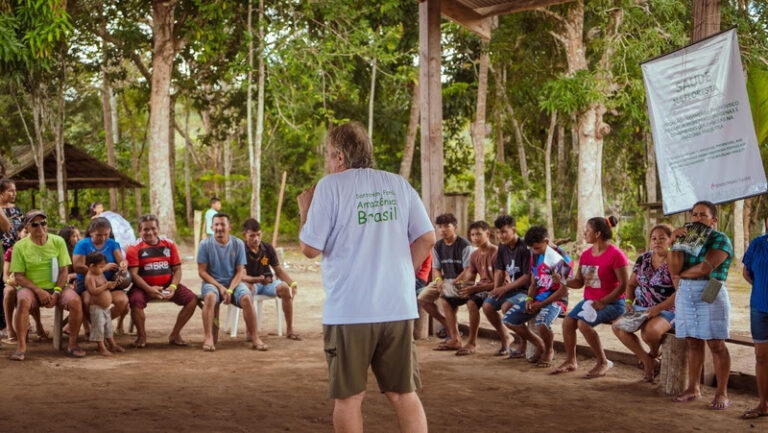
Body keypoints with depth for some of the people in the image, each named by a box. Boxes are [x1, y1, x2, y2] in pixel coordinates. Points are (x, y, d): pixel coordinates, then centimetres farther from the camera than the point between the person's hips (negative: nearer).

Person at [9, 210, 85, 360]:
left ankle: (73, 344, -12)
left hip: (56, 287, 1)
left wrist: (56, 293, -15)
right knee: (23, 301, -35)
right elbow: (18, 276, -5)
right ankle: (21, 346, -28)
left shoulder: (58, 242, 2)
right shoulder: (20, 246, -2)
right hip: (32, 288, -1)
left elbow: (63, 271, 0)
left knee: (75, 301, -27)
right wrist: (39, 291, -18)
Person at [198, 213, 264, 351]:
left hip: (233, 282, 2)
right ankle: (208, 338, -35)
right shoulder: (205, 244, -3)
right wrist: (220, 287, -15)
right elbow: (202, 271, -4)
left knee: (246, 298, -28)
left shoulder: (238, 244, 1)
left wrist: (230, 289, -16)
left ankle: (254, 337, -20)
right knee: (210, 297, -36)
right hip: (212, 282, -1)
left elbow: (240, 271, 1)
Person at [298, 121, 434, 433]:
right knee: (403, 393, 11)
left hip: (350, 310, -4)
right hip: (398, 306, 4)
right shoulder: (399, 184, 8)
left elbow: (311, 248, -5)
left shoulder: (330, 186, -5)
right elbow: (426, 238, 7)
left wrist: (305, 211, 11)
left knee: (349, 397, 6)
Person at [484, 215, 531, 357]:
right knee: (487, 305, -11)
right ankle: (505, 338, 10)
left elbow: (528, 277, -21)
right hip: (509, 288, 8)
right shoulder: (503, 246, 6)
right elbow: (499, 270, 13)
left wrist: (505, 288, -21)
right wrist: (496, 289, -4)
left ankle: (523, 344, -14)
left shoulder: (525, 247, -18)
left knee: (506, 306, -31)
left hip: (526, 289, -8)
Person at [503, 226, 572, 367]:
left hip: (556, 299, -8)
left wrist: (541, 304, -18)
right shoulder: (535, 257, 7)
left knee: (541, 323, -37)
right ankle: (540, 346, 13)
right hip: (538, 297, 8)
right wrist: (530, 299, -6)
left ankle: (549, 351, -1)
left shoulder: (560, 259, -16)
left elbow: (563, 290, -17)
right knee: (509, 320, -4)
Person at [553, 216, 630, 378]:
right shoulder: (586, 255, 10)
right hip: (589, 300, 7)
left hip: (612, 303, -7)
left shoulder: (615, 254, -13)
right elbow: (579, 282, 12)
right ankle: (570, 361, 4)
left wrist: (602, 302, -20)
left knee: (583, 323, -27)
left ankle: (603, 363, -11)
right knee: (567, 321, -14)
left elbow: (624, 284, -15)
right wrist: (562, 280, -8)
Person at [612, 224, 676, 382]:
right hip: (640, 308, 6)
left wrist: (658, 308, -24)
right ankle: (648, 361, -3)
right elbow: (631, 284, 18)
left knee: (650, 331, -35)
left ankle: (653, 354, 4)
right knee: (618, 327, -16)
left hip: (666, 310, -6)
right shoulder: (643, 259, 10)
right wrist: (629, 301, -1)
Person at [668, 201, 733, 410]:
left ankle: (722, 393, -2)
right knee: (693, 343, 8)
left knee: (716, 344, -4)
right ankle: (693, 388, 14)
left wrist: (682, 274, -3)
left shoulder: (720, 240, -2)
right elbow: (675, 270, -1)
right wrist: (675, 243, -10)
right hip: (685, 295, 5)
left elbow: (705, 268, -17)